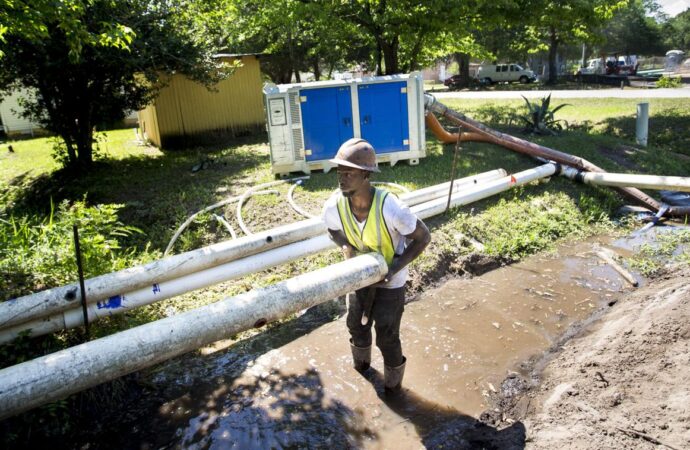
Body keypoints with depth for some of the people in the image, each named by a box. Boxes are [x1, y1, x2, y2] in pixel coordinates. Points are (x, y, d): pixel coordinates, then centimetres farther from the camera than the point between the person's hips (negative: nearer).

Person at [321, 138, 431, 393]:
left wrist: (393, 269, -26)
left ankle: (393, 382, 37)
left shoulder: (390, 208, -37)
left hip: (390, 280, -4)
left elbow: (423, 238, -20)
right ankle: (361, 362, 56)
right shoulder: (334, 205, -24)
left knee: (387, 336, 7)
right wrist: (347, 250, -16)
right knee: (356, 324, 23)